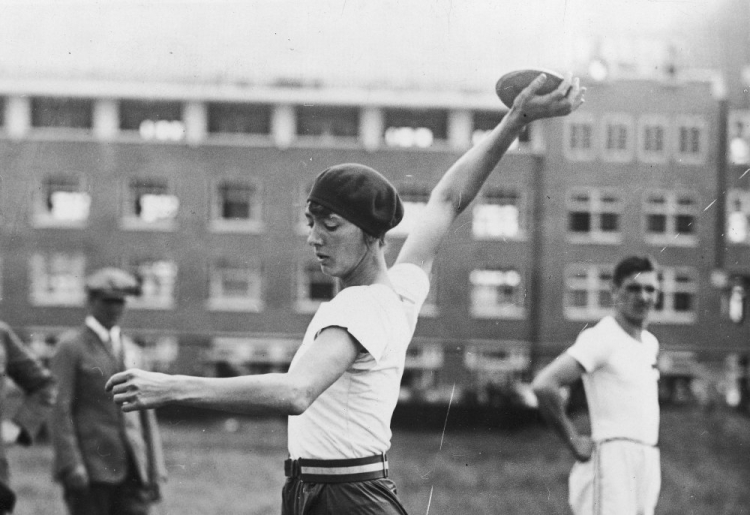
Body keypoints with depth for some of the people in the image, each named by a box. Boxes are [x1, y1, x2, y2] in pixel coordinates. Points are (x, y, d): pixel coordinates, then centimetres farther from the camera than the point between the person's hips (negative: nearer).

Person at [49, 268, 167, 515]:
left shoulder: (134, 351, 18)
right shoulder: (71, 347, 2)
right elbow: (60, 410, -5)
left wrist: (155, 470, 11)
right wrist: (72, 465, -14)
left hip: (133, 468, 5)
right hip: (90, 468, -5)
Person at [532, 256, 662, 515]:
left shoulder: (650, 343, 16)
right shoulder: (600, 338, -11)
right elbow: (544, 385, -22)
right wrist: (574, 442, -15)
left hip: (648, 462, 8)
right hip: (612, 462, -8)